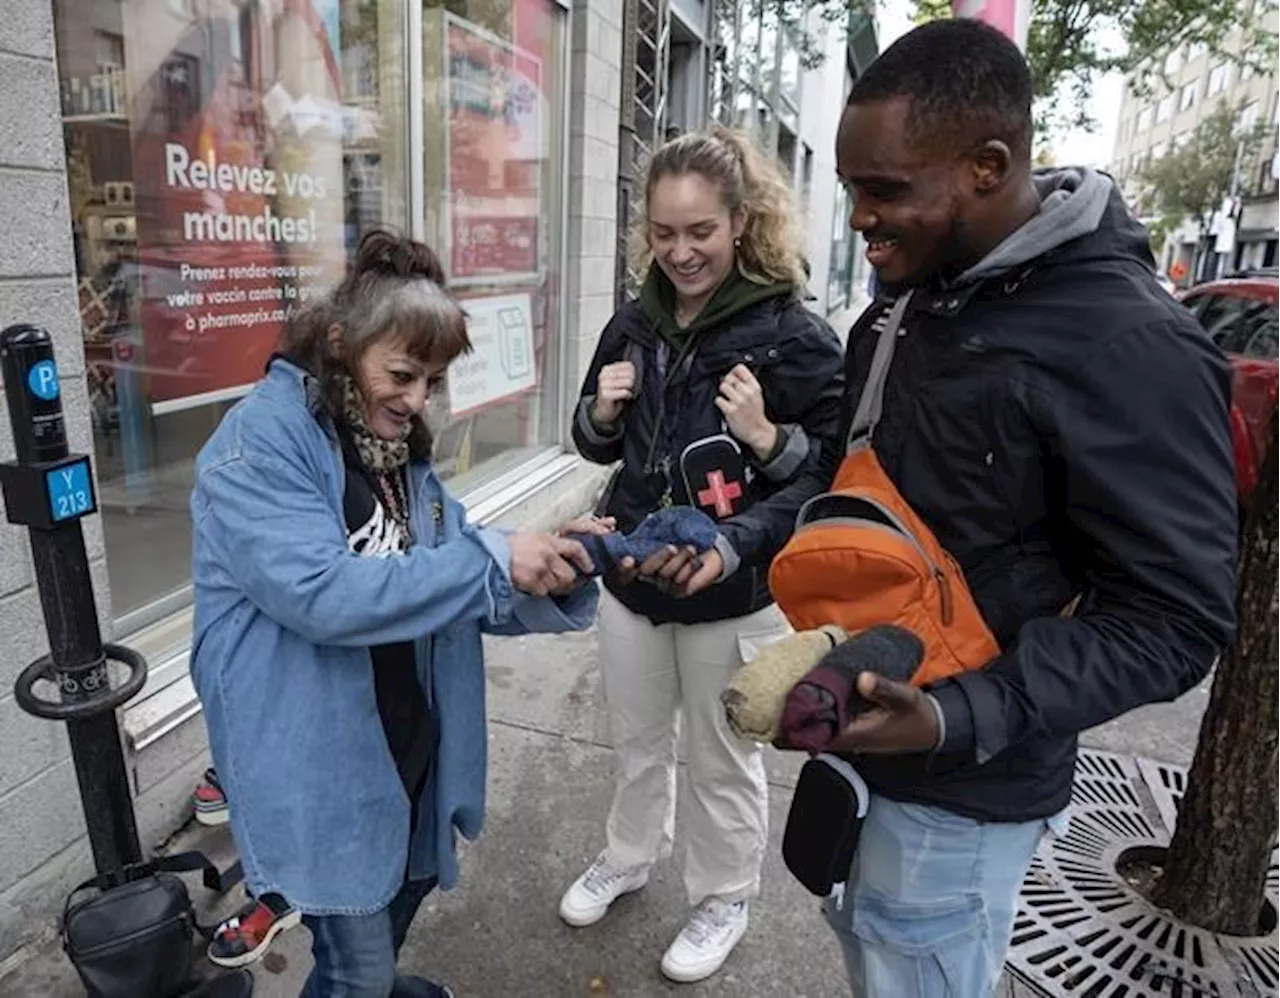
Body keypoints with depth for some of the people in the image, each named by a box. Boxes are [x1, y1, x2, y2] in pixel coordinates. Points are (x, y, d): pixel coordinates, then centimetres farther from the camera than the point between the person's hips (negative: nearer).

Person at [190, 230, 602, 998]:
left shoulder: (401, 448, 6)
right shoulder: (259, 441, -18)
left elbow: (450, 591, 5)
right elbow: (322, 594, -30)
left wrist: (548, 577, -14)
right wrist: (492, 560, -29)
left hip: (411, 739, 8)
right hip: (318, 759, -7)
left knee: (413, 880, 28)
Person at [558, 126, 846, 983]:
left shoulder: (795, 334, -14)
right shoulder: (634, 324, 2)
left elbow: (838, 474, -13)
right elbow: (600, 447, 14)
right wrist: (600, 414, -8)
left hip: (736, 594, -4)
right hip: (630, 577, 5)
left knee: (723, 762, 16)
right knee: (637, 742, 24)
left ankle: (724, 900, 41)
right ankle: (629, 856, 50)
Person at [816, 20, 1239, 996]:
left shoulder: (1127, 349, -22)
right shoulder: (912, 295, 4)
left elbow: (1176, 615, -19)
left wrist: (962, 719, -29)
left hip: (958, 790, -7)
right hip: (857, 733, 8)